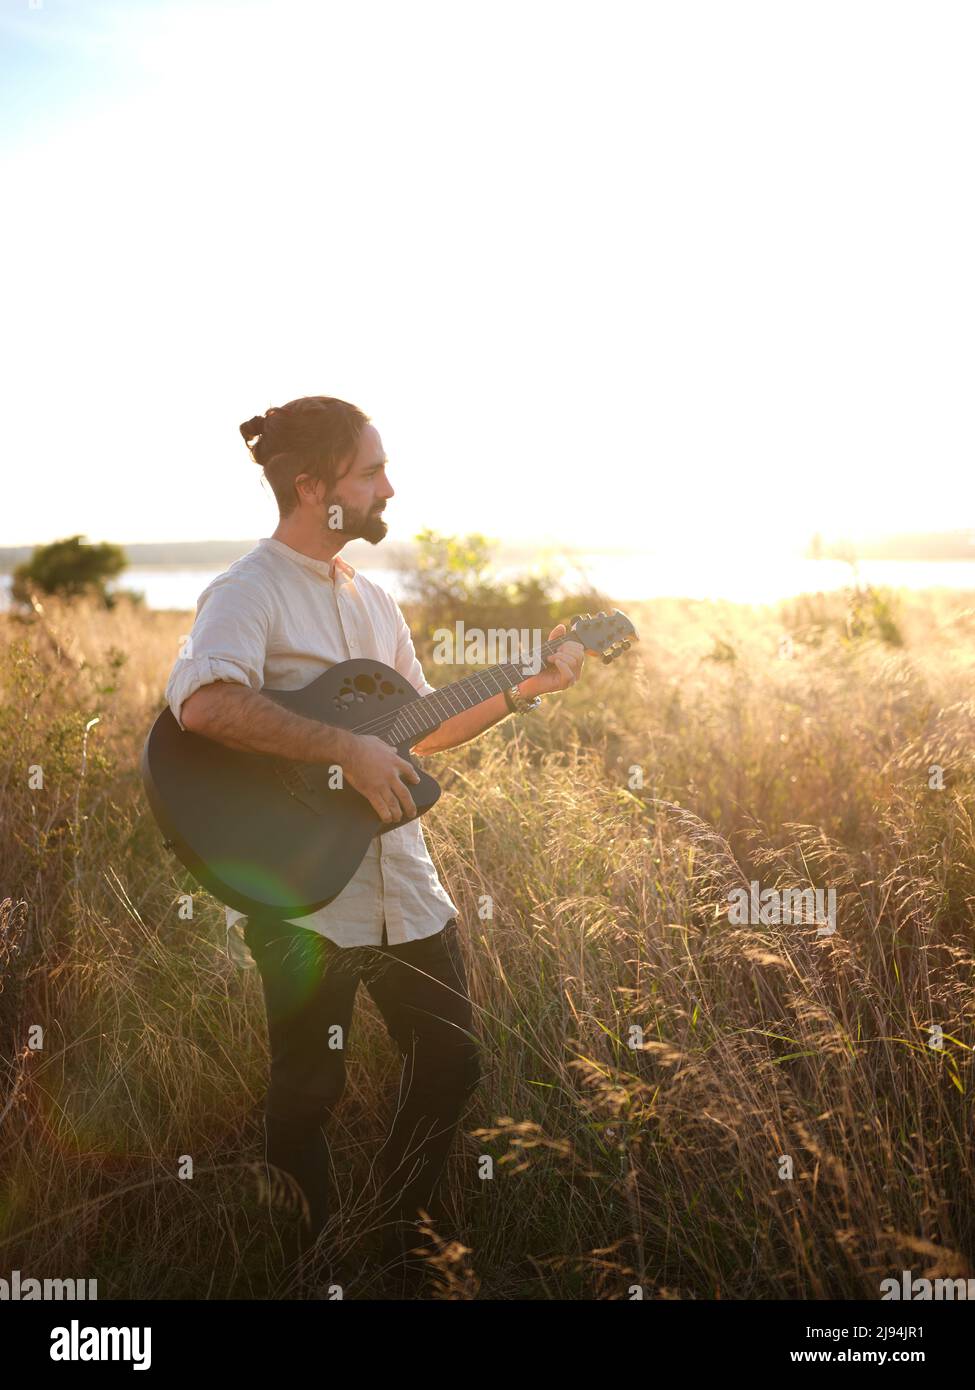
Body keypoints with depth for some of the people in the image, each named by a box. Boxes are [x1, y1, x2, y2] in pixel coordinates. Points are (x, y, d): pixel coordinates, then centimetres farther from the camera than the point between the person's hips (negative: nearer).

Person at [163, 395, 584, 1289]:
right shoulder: (251, 592, -13)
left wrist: (526, 688, 11)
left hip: (402, 887, 8)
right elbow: (201, 704, -33)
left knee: (450, 1066, 14)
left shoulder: (373, 601, 13)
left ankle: (403, 1248, 35)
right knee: (310, 1095, 6)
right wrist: (347, 749, -30)